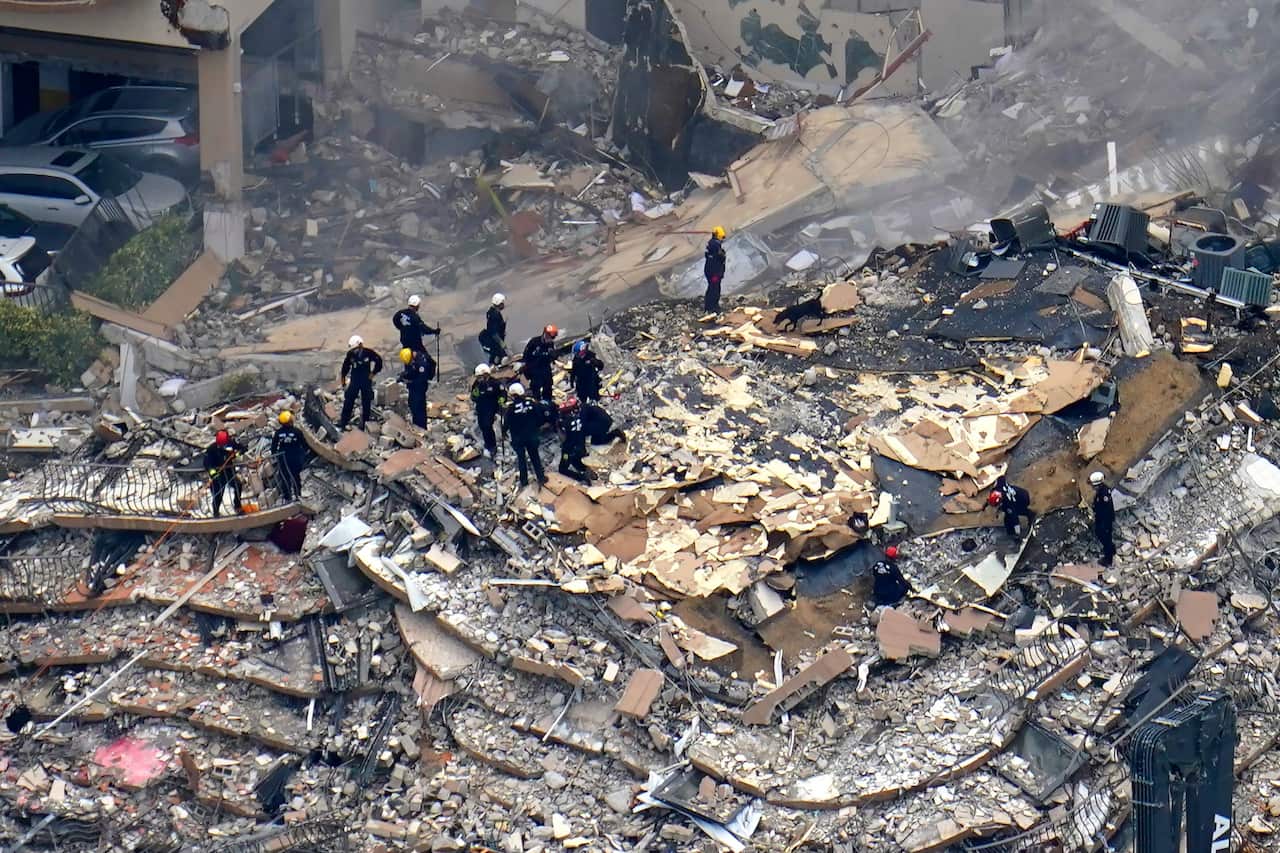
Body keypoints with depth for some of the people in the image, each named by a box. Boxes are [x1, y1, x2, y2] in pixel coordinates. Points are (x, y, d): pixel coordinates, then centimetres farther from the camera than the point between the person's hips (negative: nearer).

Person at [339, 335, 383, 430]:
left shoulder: (368, 353, -15)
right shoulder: (351, 354, -8)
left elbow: (379, 360, -1)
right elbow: (346, 365, 8)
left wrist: (374, 372, -3)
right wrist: (343, 377, 12)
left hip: (366, 381, -2)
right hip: (354, 381, 2)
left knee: (366, 402, 6)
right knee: (348, 401, -1)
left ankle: (365, 422, 19)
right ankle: (343, 422, 6)